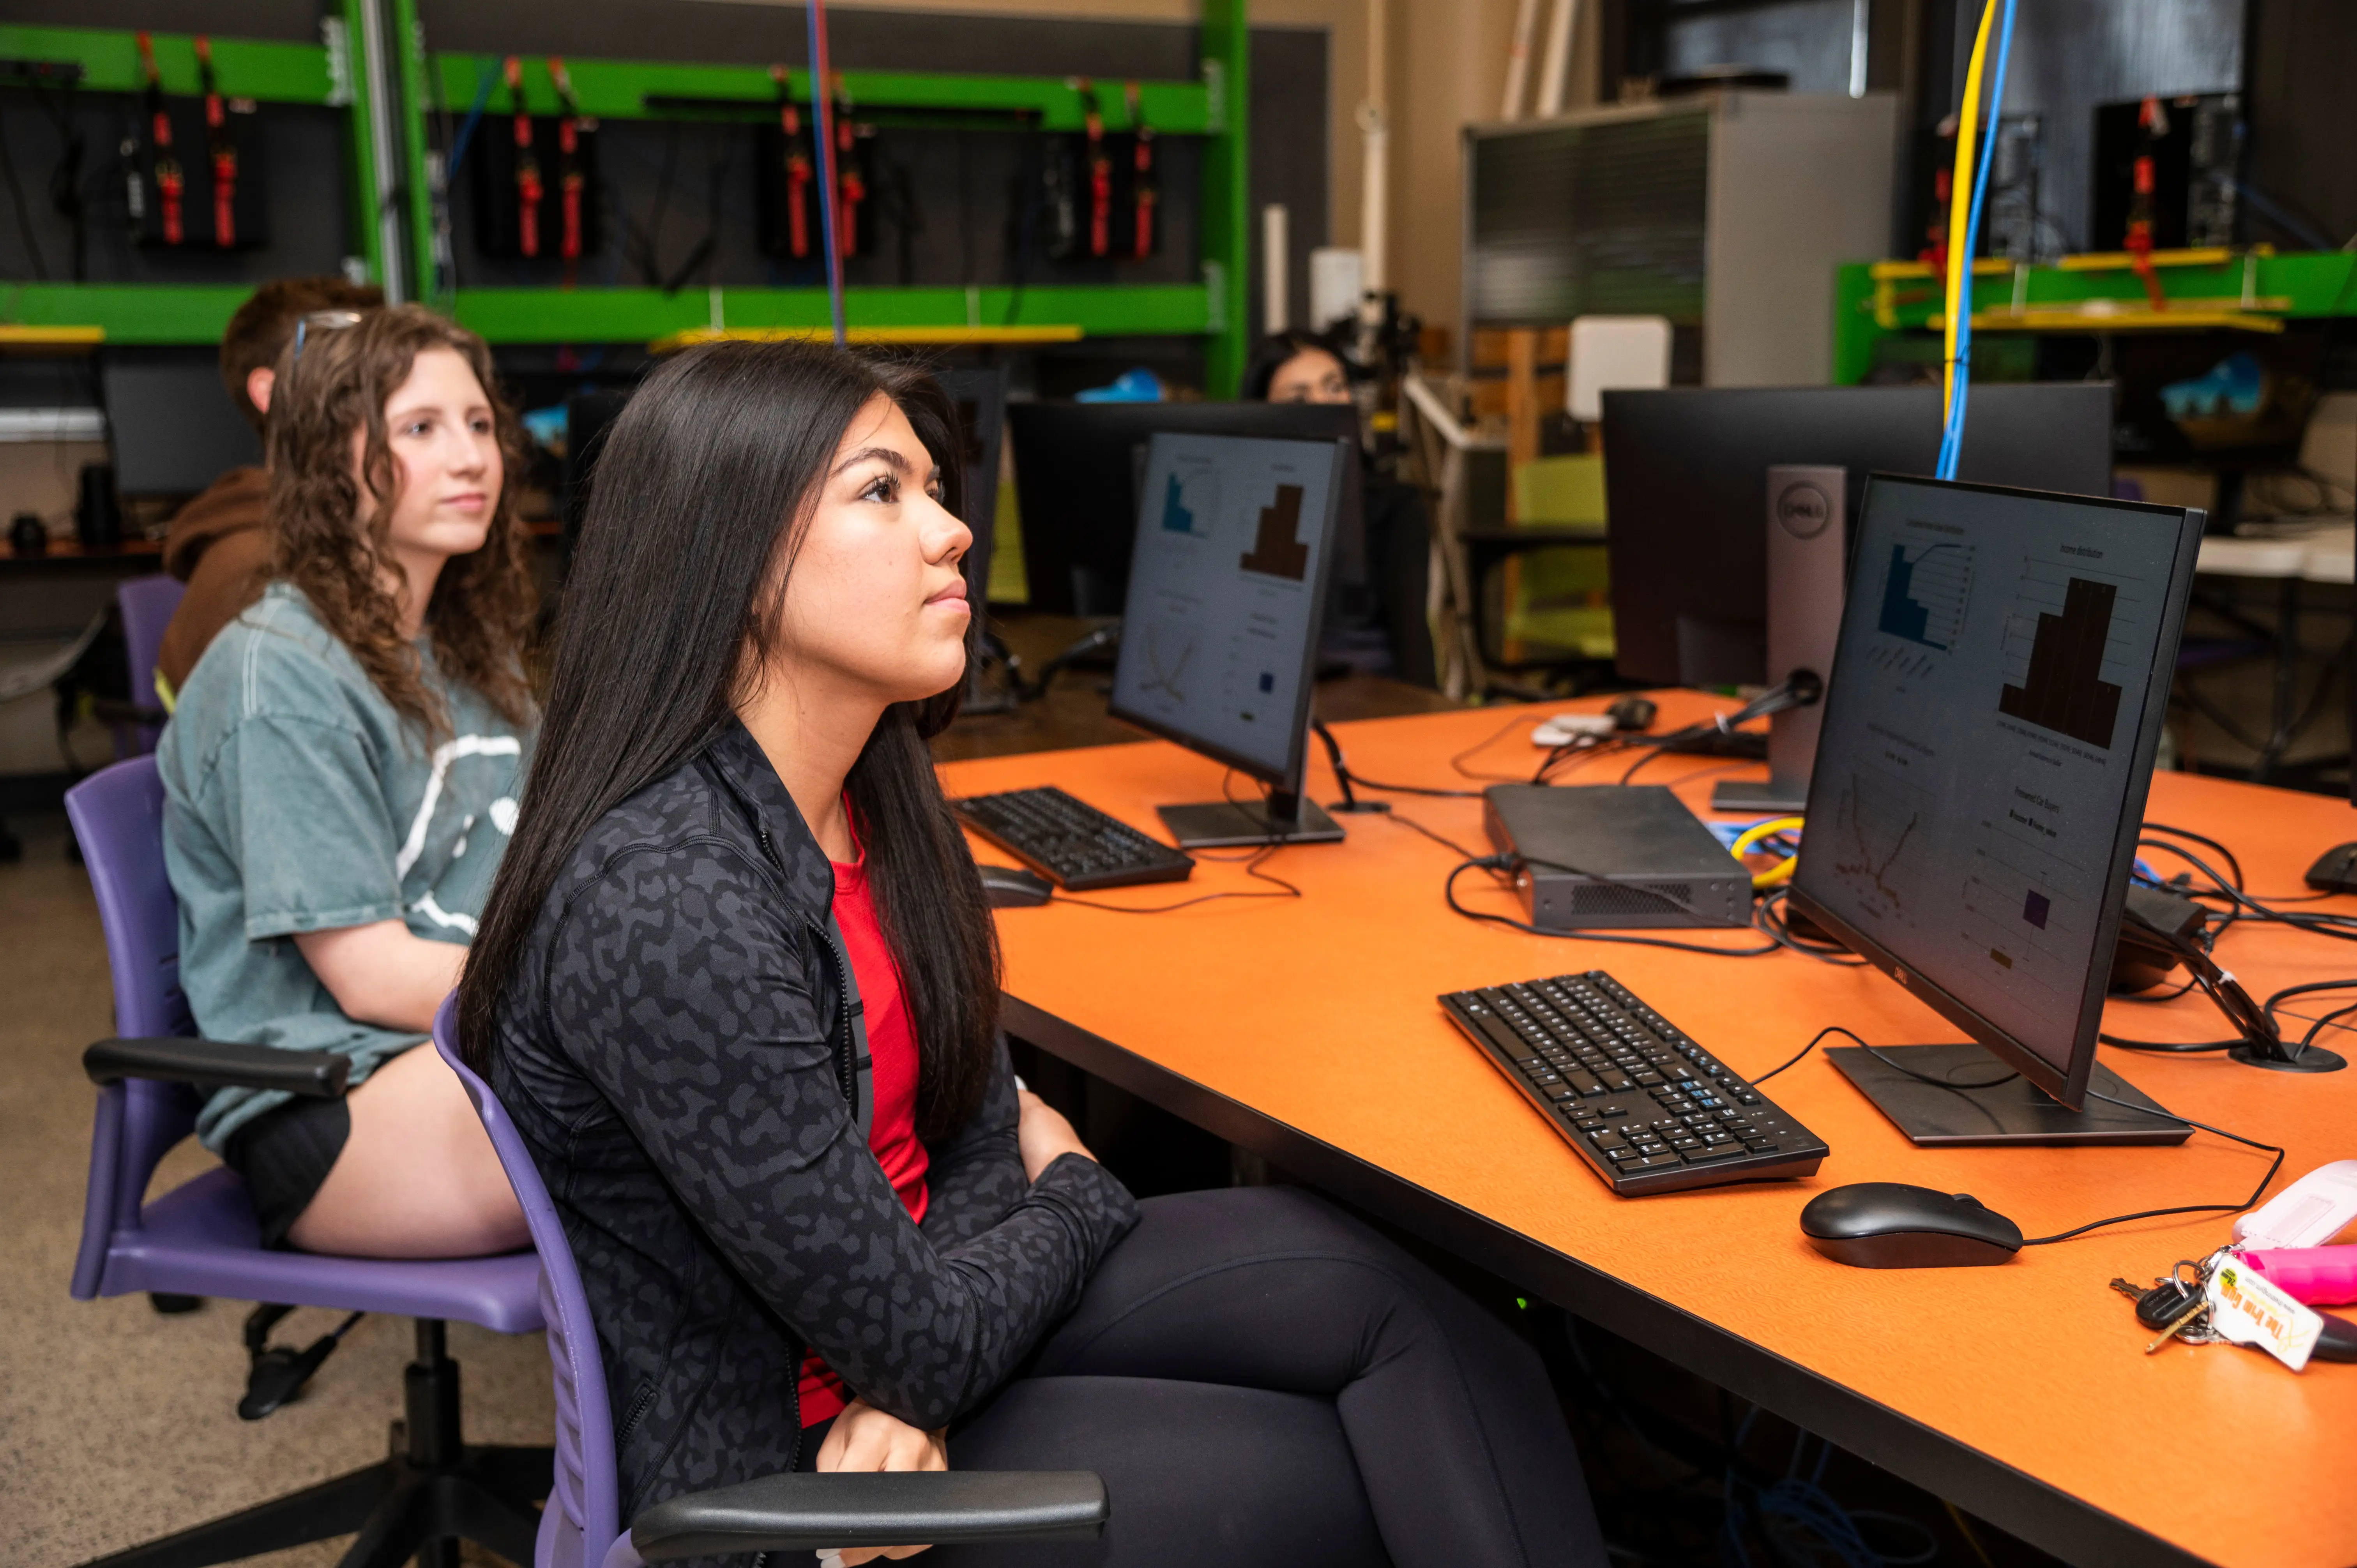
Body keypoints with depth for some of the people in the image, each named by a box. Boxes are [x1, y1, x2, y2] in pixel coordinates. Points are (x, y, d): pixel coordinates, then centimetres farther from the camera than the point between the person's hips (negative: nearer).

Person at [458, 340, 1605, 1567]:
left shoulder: (879, 789, -1)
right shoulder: (663, 906, -29)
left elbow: (979, 1127, 5)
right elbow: (920, 1342, -23)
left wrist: (917, 1387, -14)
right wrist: (1079, 1193, -3)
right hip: (779, 1456, -7)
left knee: (1360, 1277, -9)